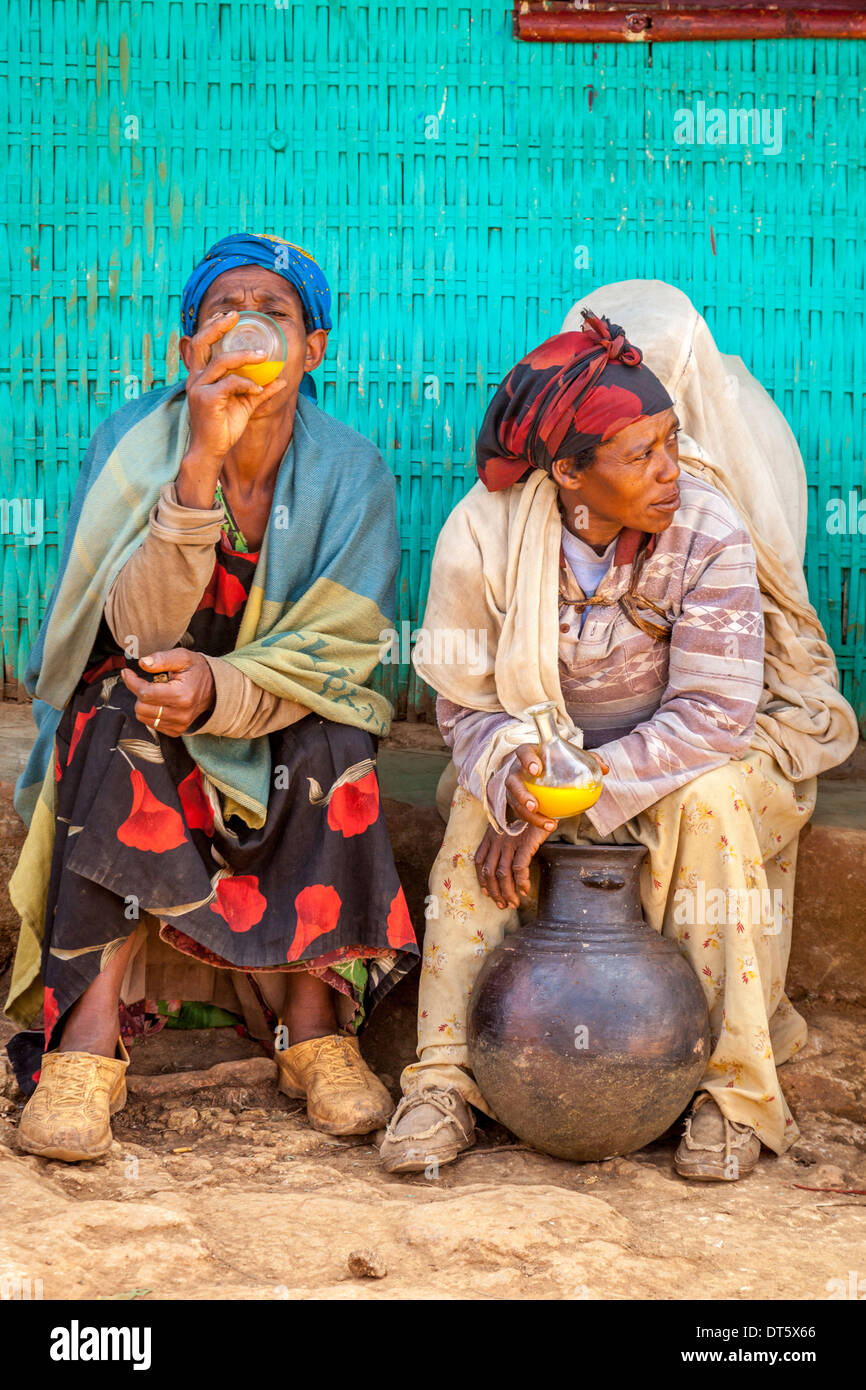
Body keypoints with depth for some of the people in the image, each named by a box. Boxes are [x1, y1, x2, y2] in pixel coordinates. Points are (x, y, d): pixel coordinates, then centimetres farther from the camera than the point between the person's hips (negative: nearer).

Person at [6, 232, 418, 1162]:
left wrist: (225, 688, -35)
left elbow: (340, 649, -15)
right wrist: (201, 463, -34)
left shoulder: (350, 473, -9)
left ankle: (313, 1021, -24)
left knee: (332, 741, -30)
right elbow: (139, 631, -23)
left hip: (283, 738, 1)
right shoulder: (134, 445, -12)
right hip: (133, 747, 0)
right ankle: (92, 1028, -35)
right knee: (122, 713, -32)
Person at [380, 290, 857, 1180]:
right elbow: (466, 703, -9)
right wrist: (514, 777, -33)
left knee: (710, 800, -32)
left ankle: (737, 1089, -22)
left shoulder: (708, 531, -22)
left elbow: (711, 713, -26)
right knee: (483, 808, -26)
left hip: (704, 760, -2)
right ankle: (447, 1074, -19)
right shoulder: (484, 535, -17)